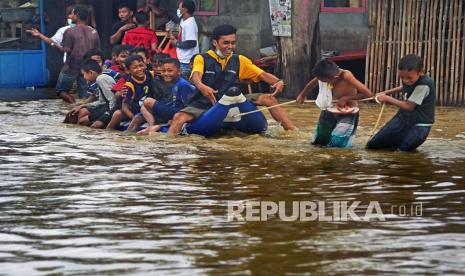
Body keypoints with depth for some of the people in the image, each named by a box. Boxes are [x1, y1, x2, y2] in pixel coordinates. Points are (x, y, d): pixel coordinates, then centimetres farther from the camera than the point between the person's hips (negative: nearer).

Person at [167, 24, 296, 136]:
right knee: (179, 118, -31)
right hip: (204, 104, -3)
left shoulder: (239, 61, 8)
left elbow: (262, 74, 0)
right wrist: (201, 86, -49)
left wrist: (279, 81, -22)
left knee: (269, 99, -8)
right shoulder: (202, 59, -3)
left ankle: (293, 130, -7)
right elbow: (196, 76, -24)